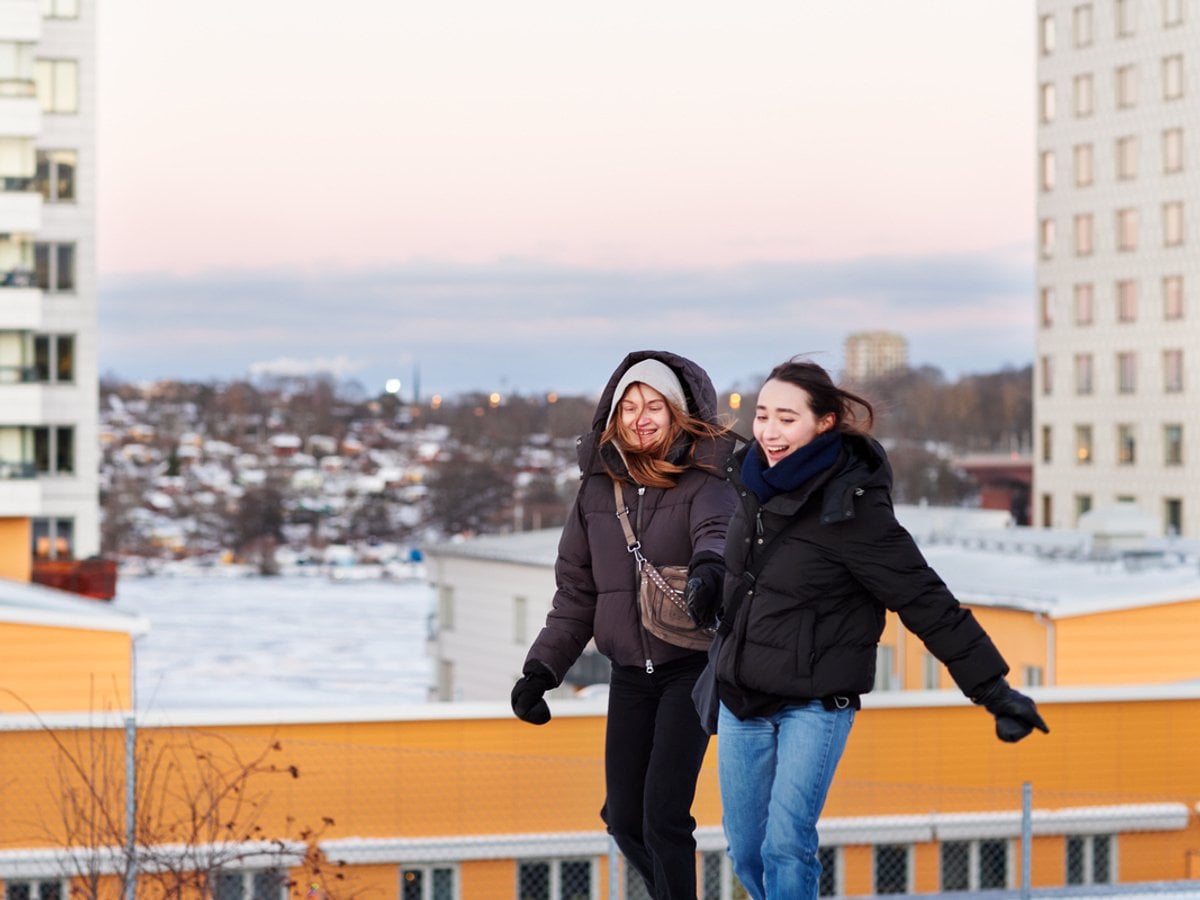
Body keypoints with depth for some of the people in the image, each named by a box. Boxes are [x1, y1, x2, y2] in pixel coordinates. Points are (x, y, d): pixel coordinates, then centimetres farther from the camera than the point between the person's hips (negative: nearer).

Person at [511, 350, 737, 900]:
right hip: (630, 673, 5)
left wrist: (709, 566, -53)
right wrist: (542, 668, 2)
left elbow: (719, 532, -30)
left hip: (690, 666, -5)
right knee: (623, 817, 8)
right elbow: (576, 591, 11)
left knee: (663, 812, -14)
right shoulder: (599, 486, 6)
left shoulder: (703, 482, -7)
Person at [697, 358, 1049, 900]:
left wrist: (994, 690, -18)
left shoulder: (851, 508, -20)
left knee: (785, 846, -16)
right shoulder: (754, 481, -1)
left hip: (815, 706, -6)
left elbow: (927, 602, -18)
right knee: (745, 853, 10)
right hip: (740, 700, 6)